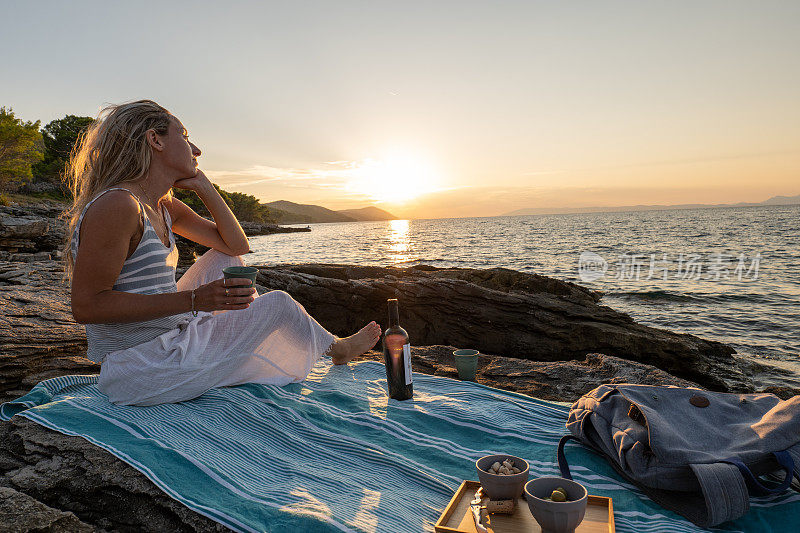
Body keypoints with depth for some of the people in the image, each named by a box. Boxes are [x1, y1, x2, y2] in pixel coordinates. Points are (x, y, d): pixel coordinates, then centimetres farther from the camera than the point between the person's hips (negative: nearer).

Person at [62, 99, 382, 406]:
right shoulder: (117, 205, -20)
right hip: (141, 373, -9)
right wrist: (194, 299, -29)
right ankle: (337, 349, 30)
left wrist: (203, 186, 3)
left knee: (224, 260, 14)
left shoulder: (164, 207, 7)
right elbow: (86, 306, -24)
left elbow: (237, 246, 12)